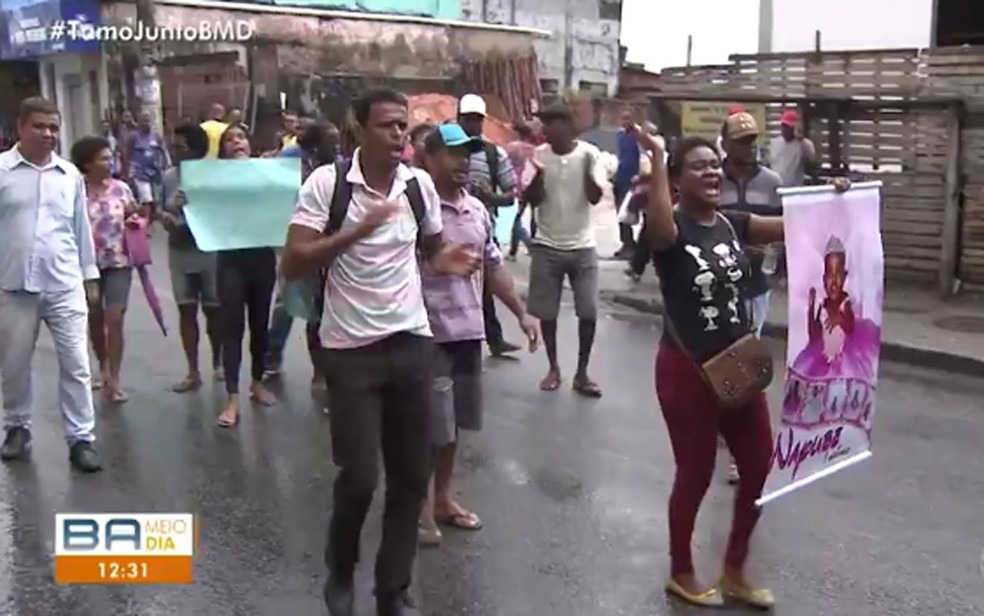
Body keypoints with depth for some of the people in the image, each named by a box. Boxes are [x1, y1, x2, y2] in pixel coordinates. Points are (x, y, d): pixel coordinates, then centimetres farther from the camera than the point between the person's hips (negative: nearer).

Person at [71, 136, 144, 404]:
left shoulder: (121, 188, -1)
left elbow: (132, 218, 10)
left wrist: (139, 216, -11)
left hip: (118, 262, 0)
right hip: (88, 263, 0)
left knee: (114, 319, -7)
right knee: (95, 319, 14)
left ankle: (114, 379, 0)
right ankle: (103, 367, 35)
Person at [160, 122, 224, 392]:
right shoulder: (168, 177, 3)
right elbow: (163, 211, 10)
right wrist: (166, 220, -12)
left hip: (210, 253, -4)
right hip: (180, 255, 4)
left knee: (213, 309, 7)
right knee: (186, 310, 6)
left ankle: (217, 362, 29)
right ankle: (193, 372, 14)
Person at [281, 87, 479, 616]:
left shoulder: (420, 184, 3)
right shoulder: (326, 183, -10)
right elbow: (293, 265, -16)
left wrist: (444, 260, -2)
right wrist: (357, 230, -26)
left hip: (412, 342, 4)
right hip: (352, 350, -4)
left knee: (411, 476, 9)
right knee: (360, 476, -3)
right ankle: (340, 570, 29)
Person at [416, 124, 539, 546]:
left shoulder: (477, 210, 11)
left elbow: (493, 267, 17)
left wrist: (521, 313, 15)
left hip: (469, 330, 7)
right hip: (429, 333, -7)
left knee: (453, 423, 17)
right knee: (429, 426, 4)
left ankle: (443, 498, 32)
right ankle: (419, 506, 21)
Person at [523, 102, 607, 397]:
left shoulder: (589, 153, -6)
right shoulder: (539, 154, -2)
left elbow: (595, 197, -11)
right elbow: (531, 200, -6)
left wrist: (587, 167, -25)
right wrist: (539, 174, -23)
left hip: (582, 246, -1)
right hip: (547, 246, 1)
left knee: (589, 312, -2)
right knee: (546, 311, 5)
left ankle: (582, 373, 11)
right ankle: (553, 368, 21)